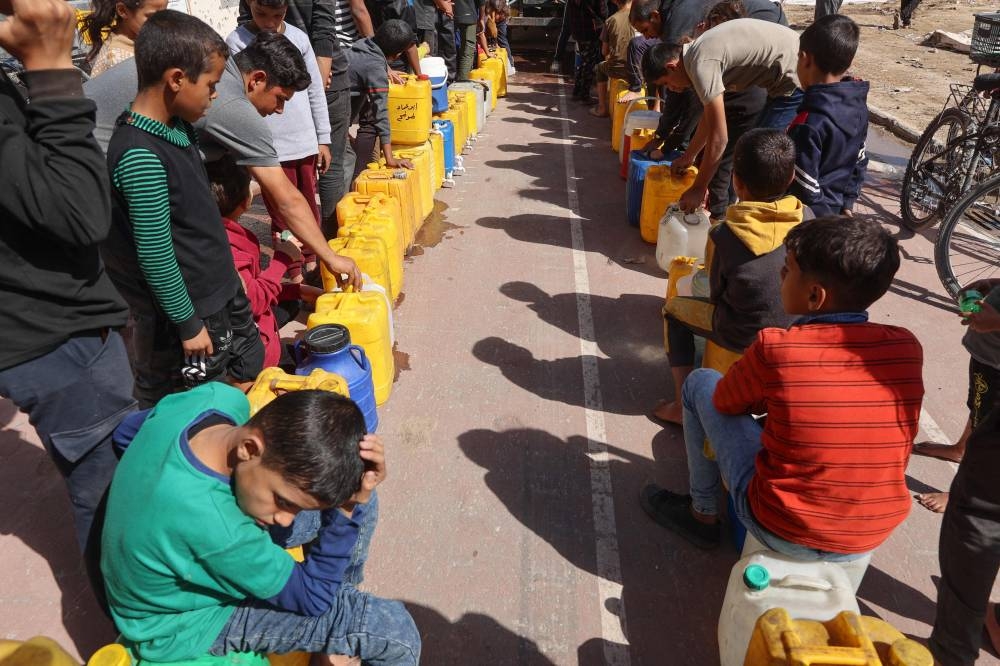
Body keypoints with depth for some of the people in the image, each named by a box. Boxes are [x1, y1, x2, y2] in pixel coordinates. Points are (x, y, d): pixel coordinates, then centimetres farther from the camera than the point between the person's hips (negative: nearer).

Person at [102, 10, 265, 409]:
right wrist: (188, 324, -15)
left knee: (249, 375, 22)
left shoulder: (178, 128, 3)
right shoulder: (140, 156, -25)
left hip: (220, 291, 9)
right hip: (185, 310, -9)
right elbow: (154, 254, -23)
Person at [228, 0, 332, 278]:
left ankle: (310, 262, 30)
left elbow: (315, 91, 8)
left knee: (309, 209, 14)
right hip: (269, 148, -3)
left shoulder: (299, 37, 3)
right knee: (283, 216, 5)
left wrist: (323, 139, 8)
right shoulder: (237, 41, -6)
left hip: (306, 142, 3)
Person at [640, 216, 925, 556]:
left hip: (781, 532, -4)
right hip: (874, 536, 5)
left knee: (700, 383, 8)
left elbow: (725, 402, -1)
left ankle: (703, 513, 22)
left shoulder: (774, 347, -22)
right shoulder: (908, 348, -9)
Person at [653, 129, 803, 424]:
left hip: (746, 337, -4)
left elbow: (717, 293, -5)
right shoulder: (807, 221, -10)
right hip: (796, 332, 5)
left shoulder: (724, 235, -21)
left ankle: (684, 406, 15)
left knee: (674, 310, 17)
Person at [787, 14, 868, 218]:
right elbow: (859, 163, 10)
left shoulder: (809, 123, -27)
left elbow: (804, 189, -25)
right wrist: (846, 203, 19)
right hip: (834, 210, 9)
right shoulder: (858, 106, 1)